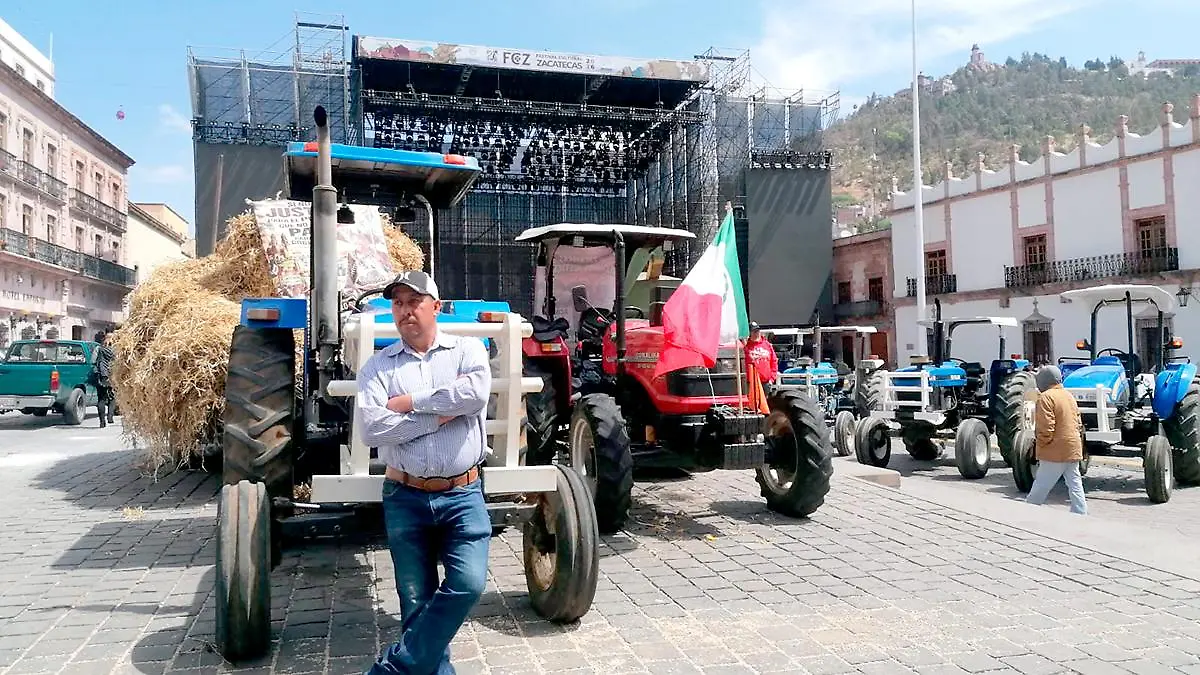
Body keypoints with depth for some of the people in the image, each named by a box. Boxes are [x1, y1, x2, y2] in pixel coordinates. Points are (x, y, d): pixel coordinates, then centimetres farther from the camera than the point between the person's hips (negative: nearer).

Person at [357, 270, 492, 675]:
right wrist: (443, 414, -14)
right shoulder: (378, 365, 3)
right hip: (404, 498, 1)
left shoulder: (468, 350, 2)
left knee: (467, 584, -13)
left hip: (462, 495, -1)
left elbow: (476, 394, -20)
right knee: (417, 602, 7)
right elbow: (372, 430, -12)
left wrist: (410, 402, -13)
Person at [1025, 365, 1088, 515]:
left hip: (1055, 452, -8)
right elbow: (1078, 423, 17)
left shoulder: (1046, 397, -13)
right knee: (1075, 486, 9)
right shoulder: (1069, 396, 13)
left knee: (1040, 488, 1)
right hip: (1073, 451, 8)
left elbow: (1046, 427, -21)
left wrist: (1040, 443, -7)